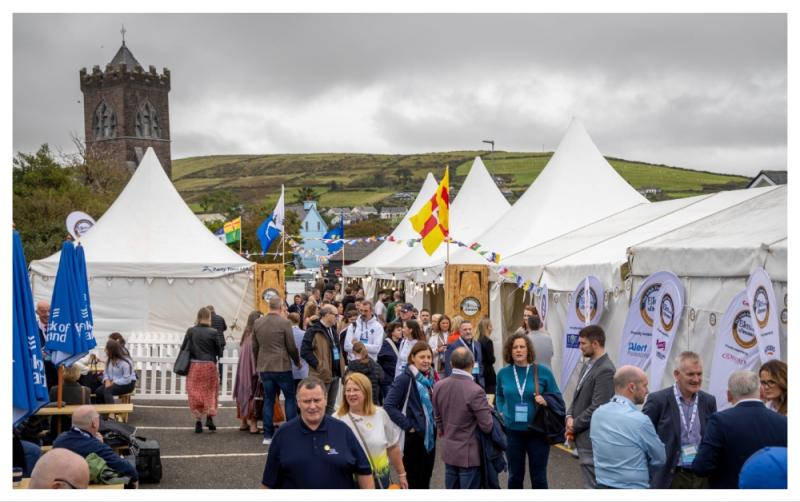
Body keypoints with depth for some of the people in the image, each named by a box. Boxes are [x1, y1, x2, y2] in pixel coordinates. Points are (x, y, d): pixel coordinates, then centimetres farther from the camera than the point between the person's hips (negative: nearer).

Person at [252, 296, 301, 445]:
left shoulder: (257, 323, 4)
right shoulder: (285, 322, -11)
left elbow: (255, 347, 11)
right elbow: (291, 346, -7)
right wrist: (297, 361, 10)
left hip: (264, 367, 4)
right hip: (282, 367, -4)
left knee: (268, 400, 9)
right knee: (290, 398, 7)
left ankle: (268, 435, 8)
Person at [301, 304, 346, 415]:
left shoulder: (332, 330, 17)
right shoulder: (313, 331, -12)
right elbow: (304, 351, -19)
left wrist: (341, 367, 13)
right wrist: (318, 365, -20)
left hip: (335, 374, 9)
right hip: (322, 375, -9)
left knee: (330, 406, 16)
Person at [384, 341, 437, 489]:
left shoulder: (430, 377, 7)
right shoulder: (405, 378, -16)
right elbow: (388, 406, -22)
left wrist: (437, 423, 8)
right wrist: (408, 426, -20)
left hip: (430, 435, 7)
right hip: (414, 437, -7)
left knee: (425, 481, 15)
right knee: (413, 482, 1)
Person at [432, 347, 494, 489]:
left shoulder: (439, 386, -4)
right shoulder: (475, 391, -23)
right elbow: (487, 426, -20)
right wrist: (487, 409, -1)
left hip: (448, 451, 6)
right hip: (469, 453, -6)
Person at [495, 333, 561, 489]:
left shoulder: (543, 371, -7)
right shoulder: (503, 373, 0)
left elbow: (557, 397, 2)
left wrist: (546, 401, -18)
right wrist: (501, 412, 2)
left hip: (538, 432, -2)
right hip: (513, 432, 2)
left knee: (538, 477, 9)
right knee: (515, 475, 15)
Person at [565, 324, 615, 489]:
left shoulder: (605, 370, -20)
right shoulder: (589, 364, 11)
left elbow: (597, 408, -22)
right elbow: (578, 395, 17)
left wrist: (575, 425, -11)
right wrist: (570, 417, 1)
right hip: (582, 435, 10)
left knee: (592, 484, -4)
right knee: (592, 481, 18)